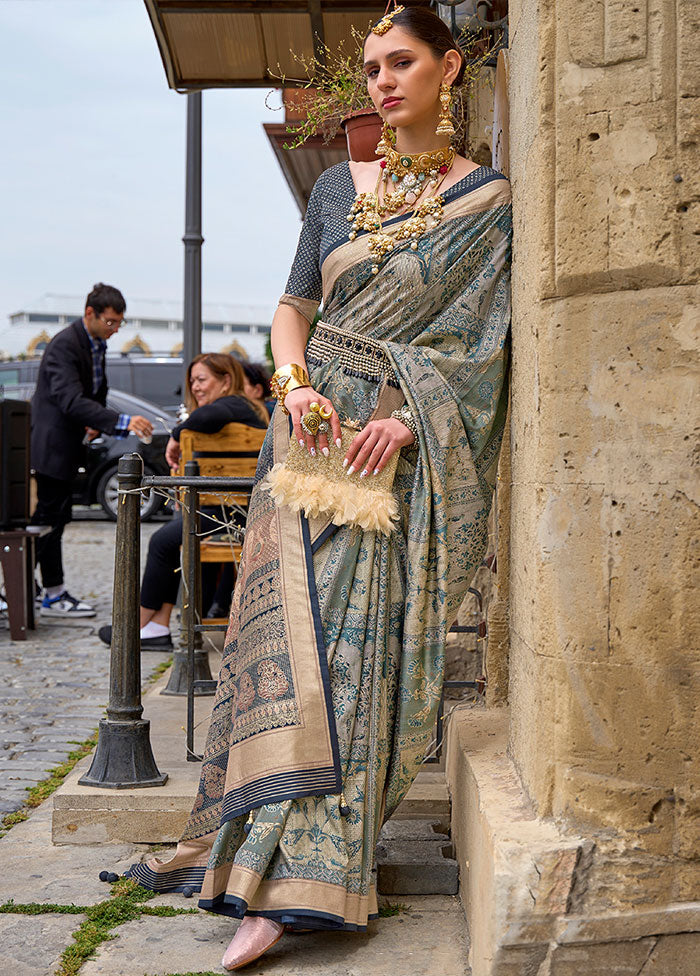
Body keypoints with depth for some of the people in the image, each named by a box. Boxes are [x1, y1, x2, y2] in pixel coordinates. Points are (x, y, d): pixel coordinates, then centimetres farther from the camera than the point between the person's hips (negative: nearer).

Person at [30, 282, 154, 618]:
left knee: (54, 516, 12)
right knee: (50, 518, -4)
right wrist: (122, 422, -38)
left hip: (68, 445, 10)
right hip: (52, 442, -10)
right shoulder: (65, 345, -21)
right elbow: (71, 401, -32)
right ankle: (54, 594, 1)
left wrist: (95, 423, 4)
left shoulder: (97, 344, 9)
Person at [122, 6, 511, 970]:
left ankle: (287, 873, -6)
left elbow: (484, 345, -3)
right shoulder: (338, 186, 13)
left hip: (410, 450, -3)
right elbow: (293, 304, 15)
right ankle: (288, 878, 1)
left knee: (369, 644, -9)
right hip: (318, 431, 3)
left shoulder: (490, 204, 2)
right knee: (294, 634, -4)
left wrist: (409, 419, -17)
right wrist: (294, 383, -6)